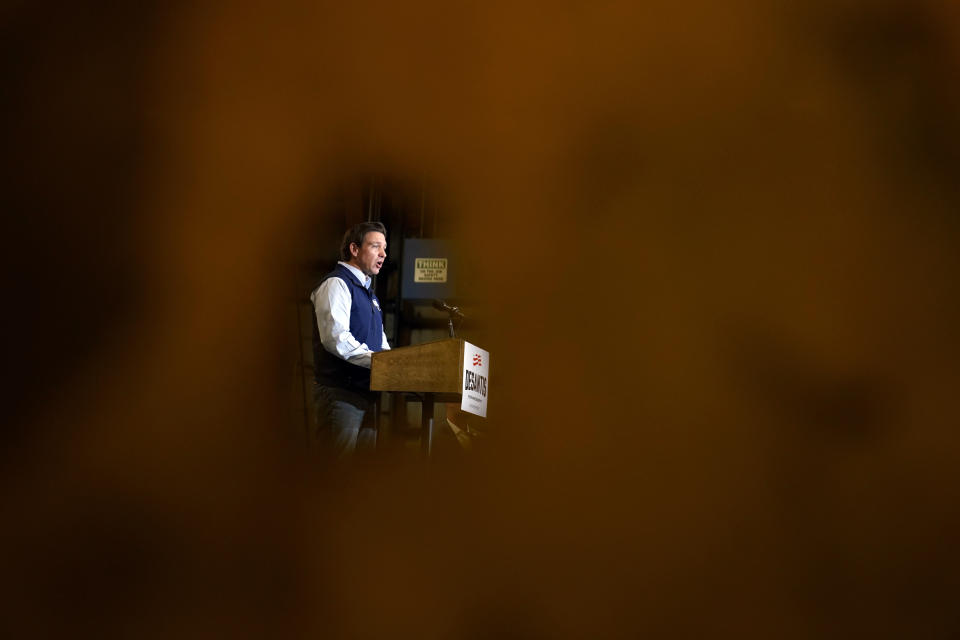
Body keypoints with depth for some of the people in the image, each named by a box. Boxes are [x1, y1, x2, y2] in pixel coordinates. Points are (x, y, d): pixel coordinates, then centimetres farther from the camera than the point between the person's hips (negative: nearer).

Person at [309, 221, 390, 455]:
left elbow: (380, 342, 26)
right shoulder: (336, 284, -8)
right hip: (340, 391, -10)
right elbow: (335, 338, -22)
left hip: (366, 390, 10)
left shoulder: (367, 291, 23)